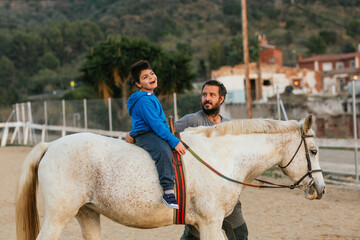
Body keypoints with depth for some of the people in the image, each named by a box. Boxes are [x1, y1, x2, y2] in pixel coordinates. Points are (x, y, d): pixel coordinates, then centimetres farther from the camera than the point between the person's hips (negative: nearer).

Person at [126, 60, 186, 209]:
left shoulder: (151, 97, 18)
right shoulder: (143, 100, -16)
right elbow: (155, 124, -23)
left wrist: (172, 136, 25)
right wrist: (174, 141, -25)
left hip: (156, 134, 11)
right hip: (144, 135, -11)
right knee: (164, 150, -37)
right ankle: (168, 191, -39)